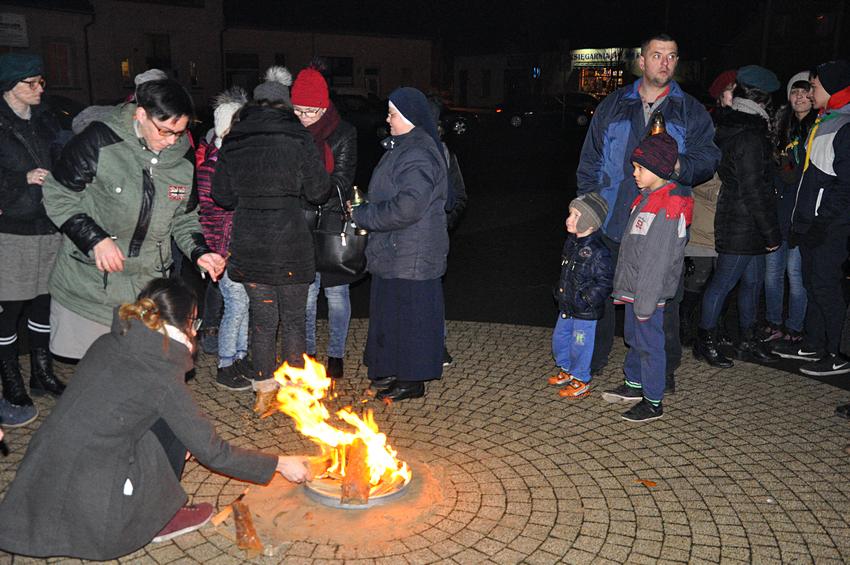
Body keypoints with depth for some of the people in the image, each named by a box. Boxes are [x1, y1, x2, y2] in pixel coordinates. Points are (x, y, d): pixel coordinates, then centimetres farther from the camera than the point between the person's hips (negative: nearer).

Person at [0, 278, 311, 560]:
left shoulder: (107, 344, 4)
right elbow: (213, 453, -9)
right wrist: (279, 464, 4)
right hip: (87, 510, -7)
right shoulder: (163, 379, -15)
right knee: (171, 424, -1)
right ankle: (158, 519, 9)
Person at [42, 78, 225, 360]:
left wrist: (199, 252, -4)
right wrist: (95, 238, -18)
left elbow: (183, 218, 13)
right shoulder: (100, 141, -14)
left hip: (147, 286, 3)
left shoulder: (183, 163, 0)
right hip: (88, 281, -3)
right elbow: (58, 196, -7)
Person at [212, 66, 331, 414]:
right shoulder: (297, 138, -6)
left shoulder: (233, 142, 4)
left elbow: (222, 196, 7)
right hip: (289, 242, -3)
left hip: (249, 245, 3)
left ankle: (264, 392, 21)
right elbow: (318, 191, -5)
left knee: (262, 319, 13)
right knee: (293, 319, 9)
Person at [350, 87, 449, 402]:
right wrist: (365, 210, 8)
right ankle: (396, 370, 32)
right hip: (396, 251, 11)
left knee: (408, 313, -1)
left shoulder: (419, 155, -20)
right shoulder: (403, 148, 15)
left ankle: (412, 381, 11)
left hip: (412, 256, -11)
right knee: (393, 310, 18)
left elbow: (407, 207, -28)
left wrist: (363, 216, -17)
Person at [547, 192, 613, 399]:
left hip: (585, 312, -8)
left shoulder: (598, 251, -23)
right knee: (559, 338, 19)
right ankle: (566, 370, 40)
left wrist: (586, 300, -20)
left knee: (580, 344, 5)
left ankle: (581, 382, 23)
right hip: (567, 306, 8)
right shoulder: (571, 242, 3)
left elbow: (605, 282, -20)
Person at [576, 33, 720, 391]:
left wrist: (681, 166, -22)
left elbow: (709, 155, 1)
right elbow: (590, 160, 11)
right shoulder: (613, 106, 10)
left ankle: (663, 368, 23)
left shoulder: (691, 111, 9)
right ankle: (593, 359, 26)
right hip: (612, 222, 1)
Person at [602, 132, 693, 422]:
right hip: (634, 289, 9)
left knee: (649, 344, 2)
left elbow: (657, 261, -23)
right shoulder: (647, 198, 9)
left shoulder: (669, 207, -21)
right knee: (633, 338, 21)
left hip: (649, 293, -9)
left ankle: (653, 403, 15)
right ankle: (634, 385, 39)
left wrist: (645, 302, -22)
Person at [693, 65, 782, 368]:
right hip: (742, 225, -10)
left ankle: (748, 341, 29)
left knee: (753, 280, 17)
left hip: (735, 219, 10)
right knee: (724, 281, 1)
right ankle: (705, 341, 14)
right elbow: (754, 191, -20)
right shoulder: (750, 137, -20)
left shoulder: (727, 126, 9)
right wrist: (771, 232, -14)